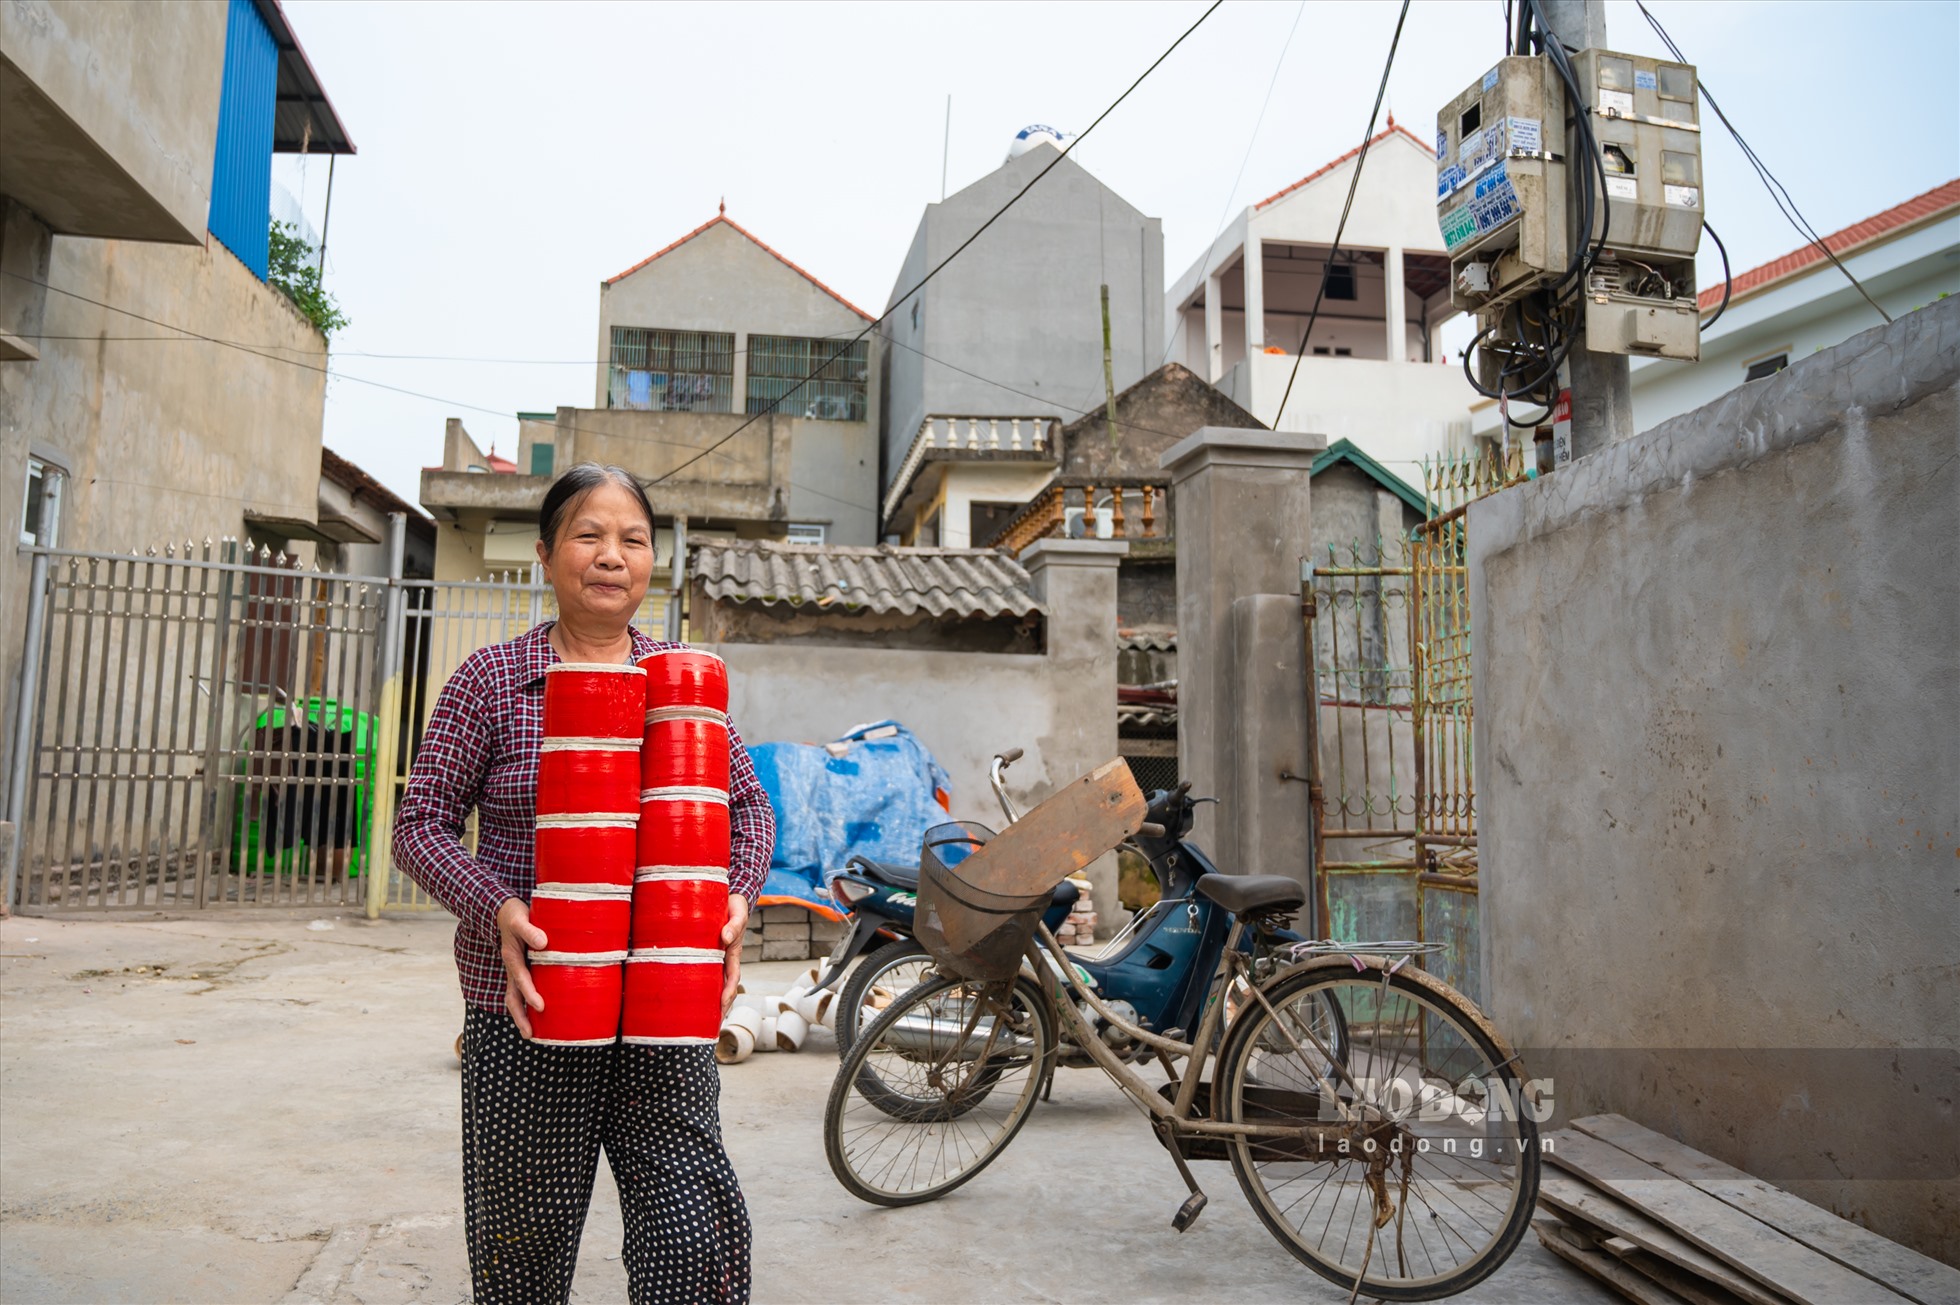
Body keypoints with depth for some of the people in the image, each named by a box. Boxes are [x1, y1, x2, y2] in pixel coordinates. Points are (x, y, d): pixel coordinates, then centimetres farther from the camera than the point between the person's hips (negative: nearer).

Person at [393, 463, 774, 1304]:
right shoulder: (490, 679, 0)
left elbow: (748, 805, 12)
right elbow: (421, 823, 0)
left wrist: (738, 896, -7)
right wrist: (497, 908, -17)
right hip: (525, 1011, -1)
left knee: (697, 1235, -3)